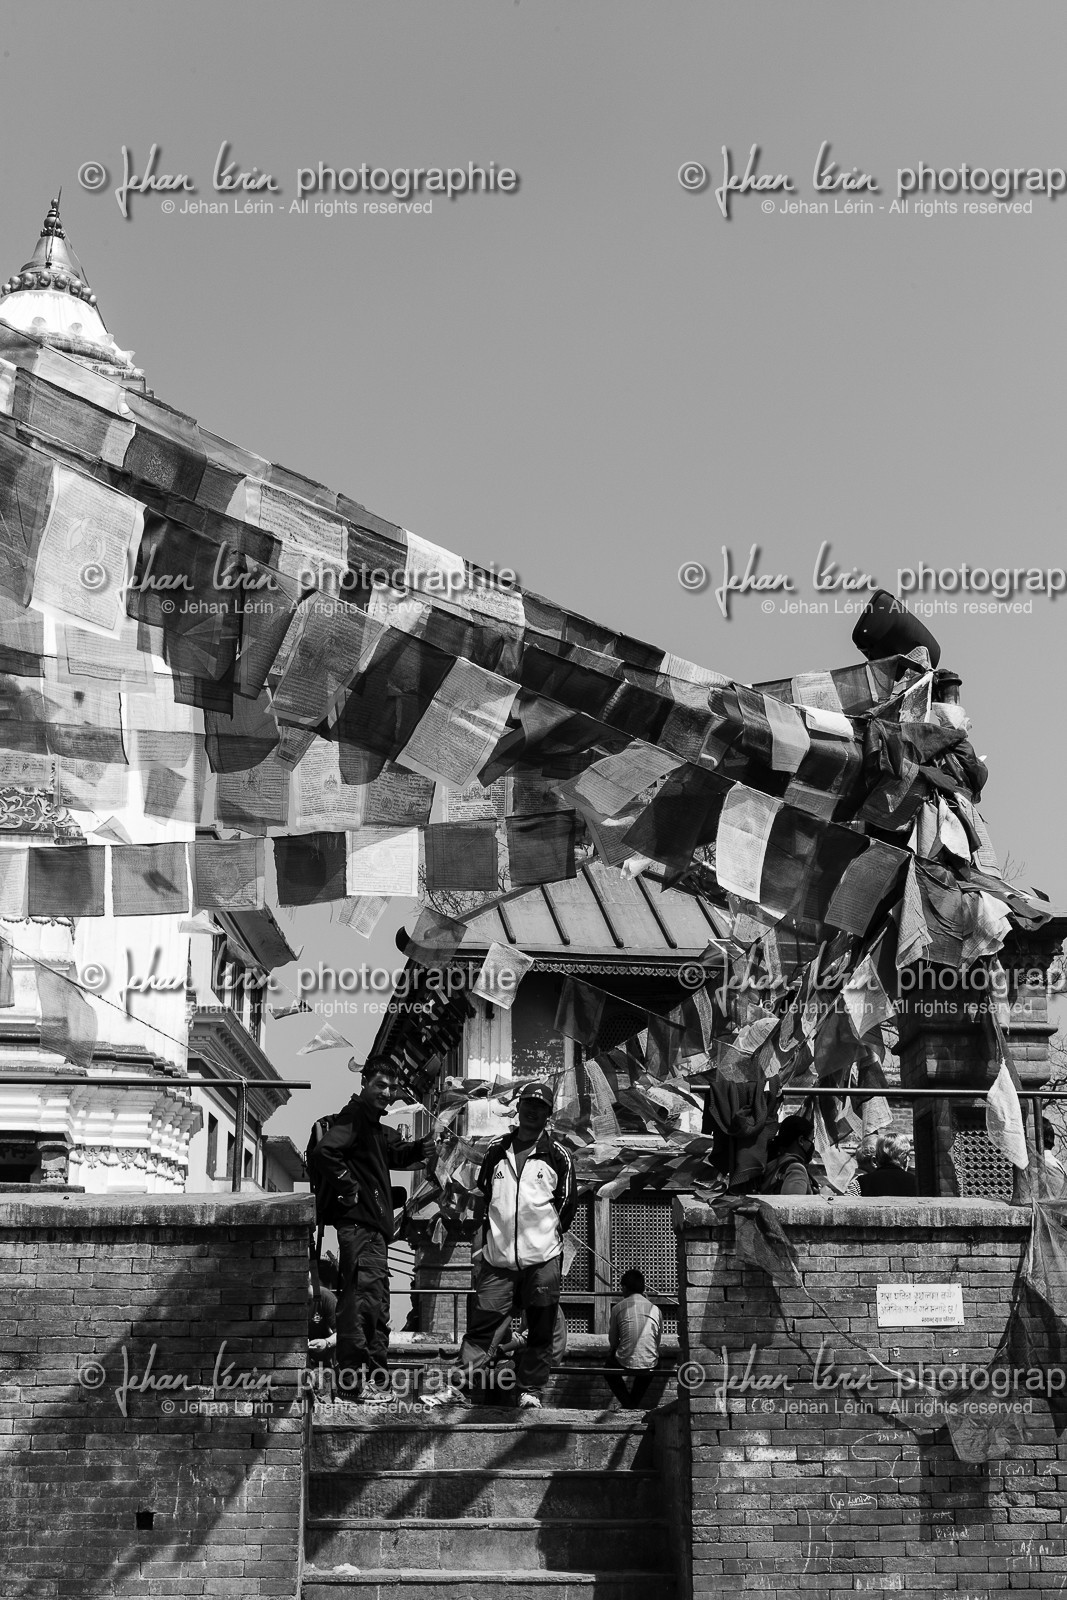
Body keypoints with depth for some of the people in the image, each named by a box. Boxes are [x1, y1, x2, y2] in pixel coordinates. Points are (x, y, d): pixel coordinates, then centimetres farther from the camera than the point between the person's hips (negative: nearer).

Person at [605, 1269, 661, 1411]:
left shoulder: (618, 1307, -2)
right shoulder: (655, 1309, 3)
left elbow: (612, 1341, 7)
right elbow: (657, 1342, 12)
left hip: (625, 1363, -2)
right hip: (649, 1367, 2)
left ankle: (627, 1403, 19)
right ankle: (634, 1404, 36)